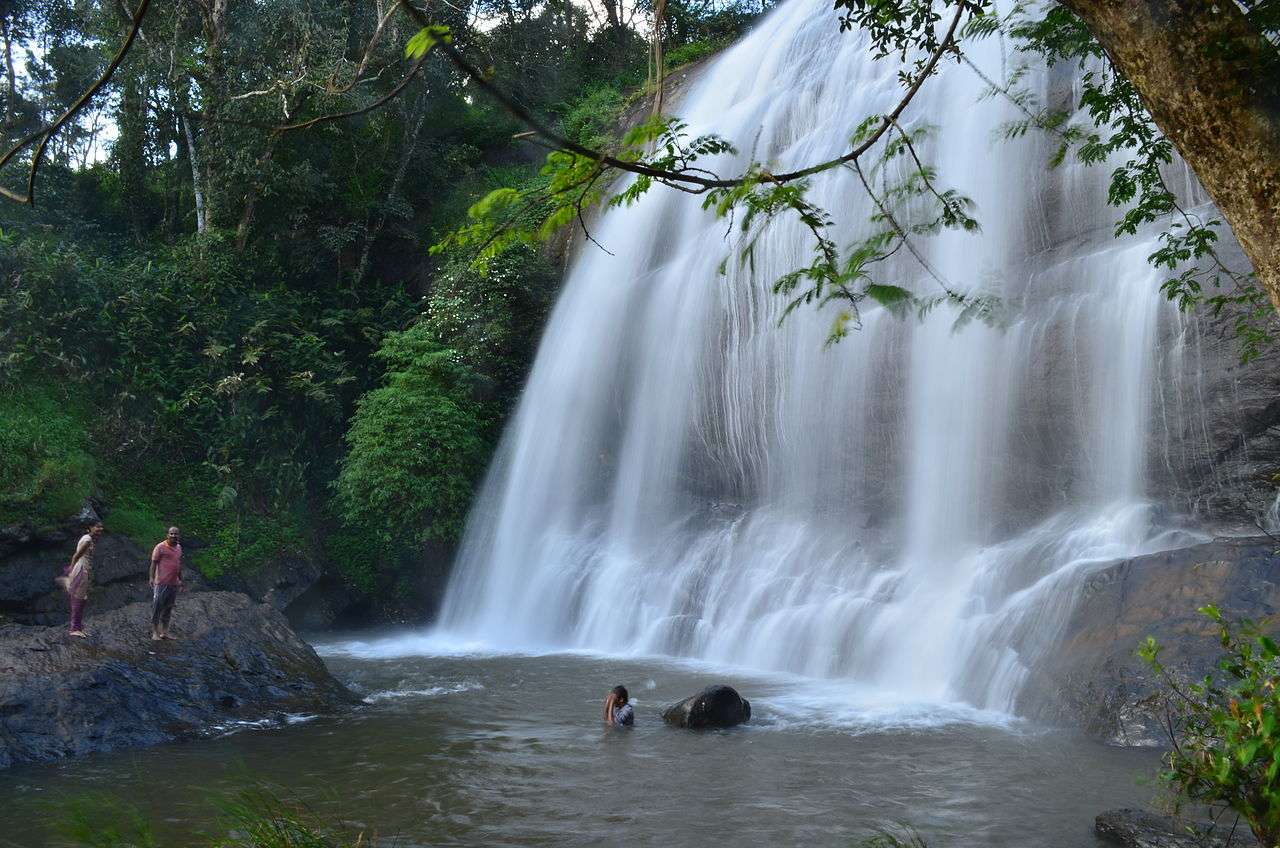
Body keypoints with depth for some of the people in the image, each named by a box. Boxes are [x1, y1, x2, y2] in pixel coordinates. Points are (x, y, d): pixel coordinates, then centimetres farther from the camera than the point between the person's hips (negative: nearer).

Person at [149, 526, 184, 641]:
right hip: (161, 583, -7)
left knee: (168, 609, 11)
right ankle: (155, 632, 2)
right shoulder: (160, 547, -8)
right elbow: (154, 563, -9)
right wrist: (152, 578, -16)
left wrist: (180, 579, 21)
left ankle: (164, 632, 18)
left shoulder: (179, 547, 12)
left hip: (173, 583, 7)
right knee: (157, 607, -2)